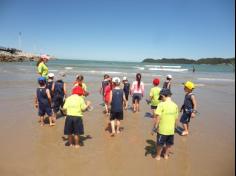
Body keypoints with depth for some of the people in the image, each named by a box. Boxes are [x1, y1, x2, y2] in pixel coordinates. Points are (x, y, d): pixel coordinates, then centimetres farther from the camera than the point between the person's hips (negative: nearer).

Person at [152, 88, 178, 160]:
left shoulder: (161, 104, -18)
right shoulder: (175, 105, -3)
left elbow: (157, 117, -20)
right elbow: (176, 118, 6)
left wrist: (155, 127, -9)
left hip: (162, 129, -4)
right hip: (171, 129, 5)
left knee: (160, 144, 16)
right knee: (169, 144, 24)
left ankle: (158, 156, 32)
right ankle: (166, 155, 41)